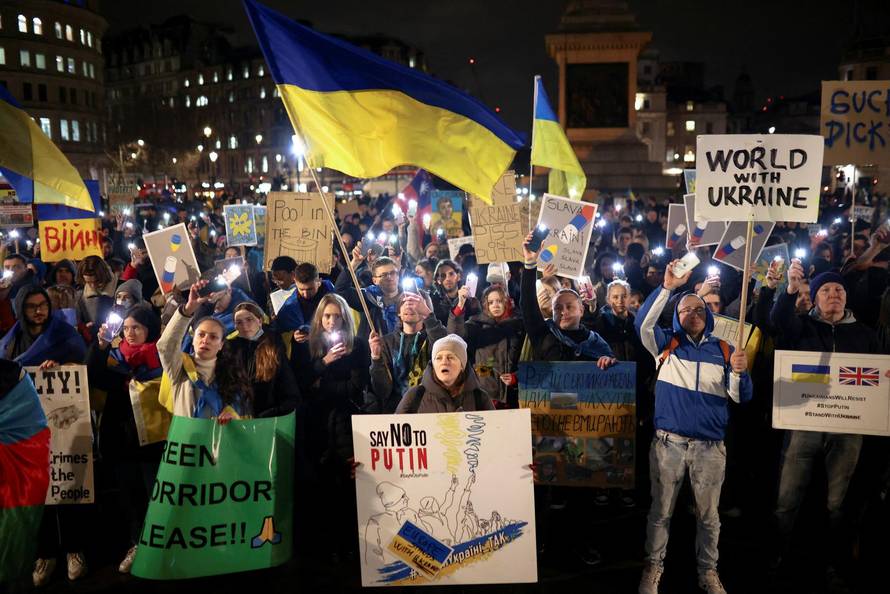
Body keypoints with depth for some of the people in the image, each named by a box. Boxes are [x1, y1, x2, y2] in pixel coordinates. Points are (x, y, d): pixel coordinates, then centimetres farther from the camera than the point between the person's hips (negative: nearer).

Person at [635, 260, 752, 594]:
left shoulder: (724, 350, 7)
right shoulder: (667, 344, 5)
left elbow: (740, 397, 1)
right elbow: (643, 322, -15)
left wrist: (739, 373, -20)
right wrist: (668, 287, -22)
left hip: (710, 446, 1)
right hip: (668, 441, -1)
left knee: (708, 514, 12)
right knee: (661, 511, 9)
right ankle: (653, 567, 24)